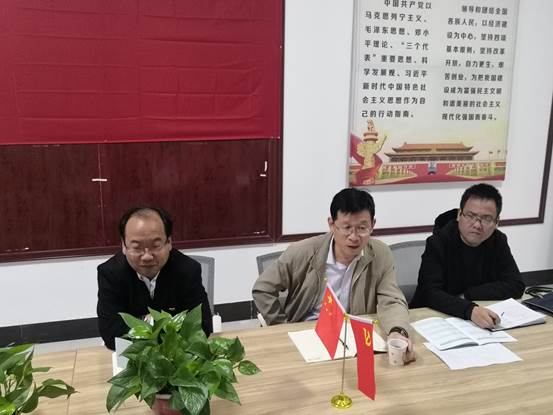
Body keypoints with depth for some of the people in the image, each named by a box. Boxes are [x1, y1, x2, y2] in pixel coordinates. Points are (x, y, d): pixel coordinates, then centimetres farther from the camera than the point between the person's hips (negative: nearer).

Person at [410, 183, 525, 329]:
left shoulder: (498, 242, 0)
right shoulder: (437, 243, -14)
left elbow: (515, 286, -4)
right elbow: (430, 293, -23)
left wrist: (466, 296, -13)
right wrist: (469, 309, -39)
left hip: (483, 324, 4)